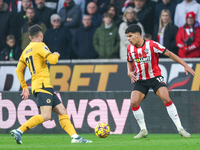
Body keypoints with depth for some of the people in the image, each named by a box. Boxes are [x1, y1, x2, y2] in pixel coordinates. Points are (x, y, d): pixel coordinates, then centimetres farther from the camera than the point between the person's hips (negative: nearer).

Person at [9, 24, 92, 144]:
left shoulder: (26, 51, 20)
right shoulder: (40, 45, -4)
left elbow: (19, 70, 22)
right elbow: (52, 60, -15)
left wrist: (25, 87, 25)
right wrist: (56, 55, 8)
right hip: (42, 84, -10)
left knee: (62, 111, 7)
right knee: (45, 116, -20)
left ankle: (75, 137, 0)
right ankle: (19, 131, -24)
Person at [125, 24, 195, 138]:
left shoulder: (151, 45, -15)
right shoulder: (130, 48, 0)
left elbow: (169, 54, -10)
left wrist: (185, 65, -13)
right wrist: (129, 72, -2)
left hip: (155, 77, -4)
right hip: (140, 80, 4)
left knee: (166, 99, -23)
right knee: (134, 103, -15)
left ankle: (180, 129, -16)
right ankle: (143, 130, 3)